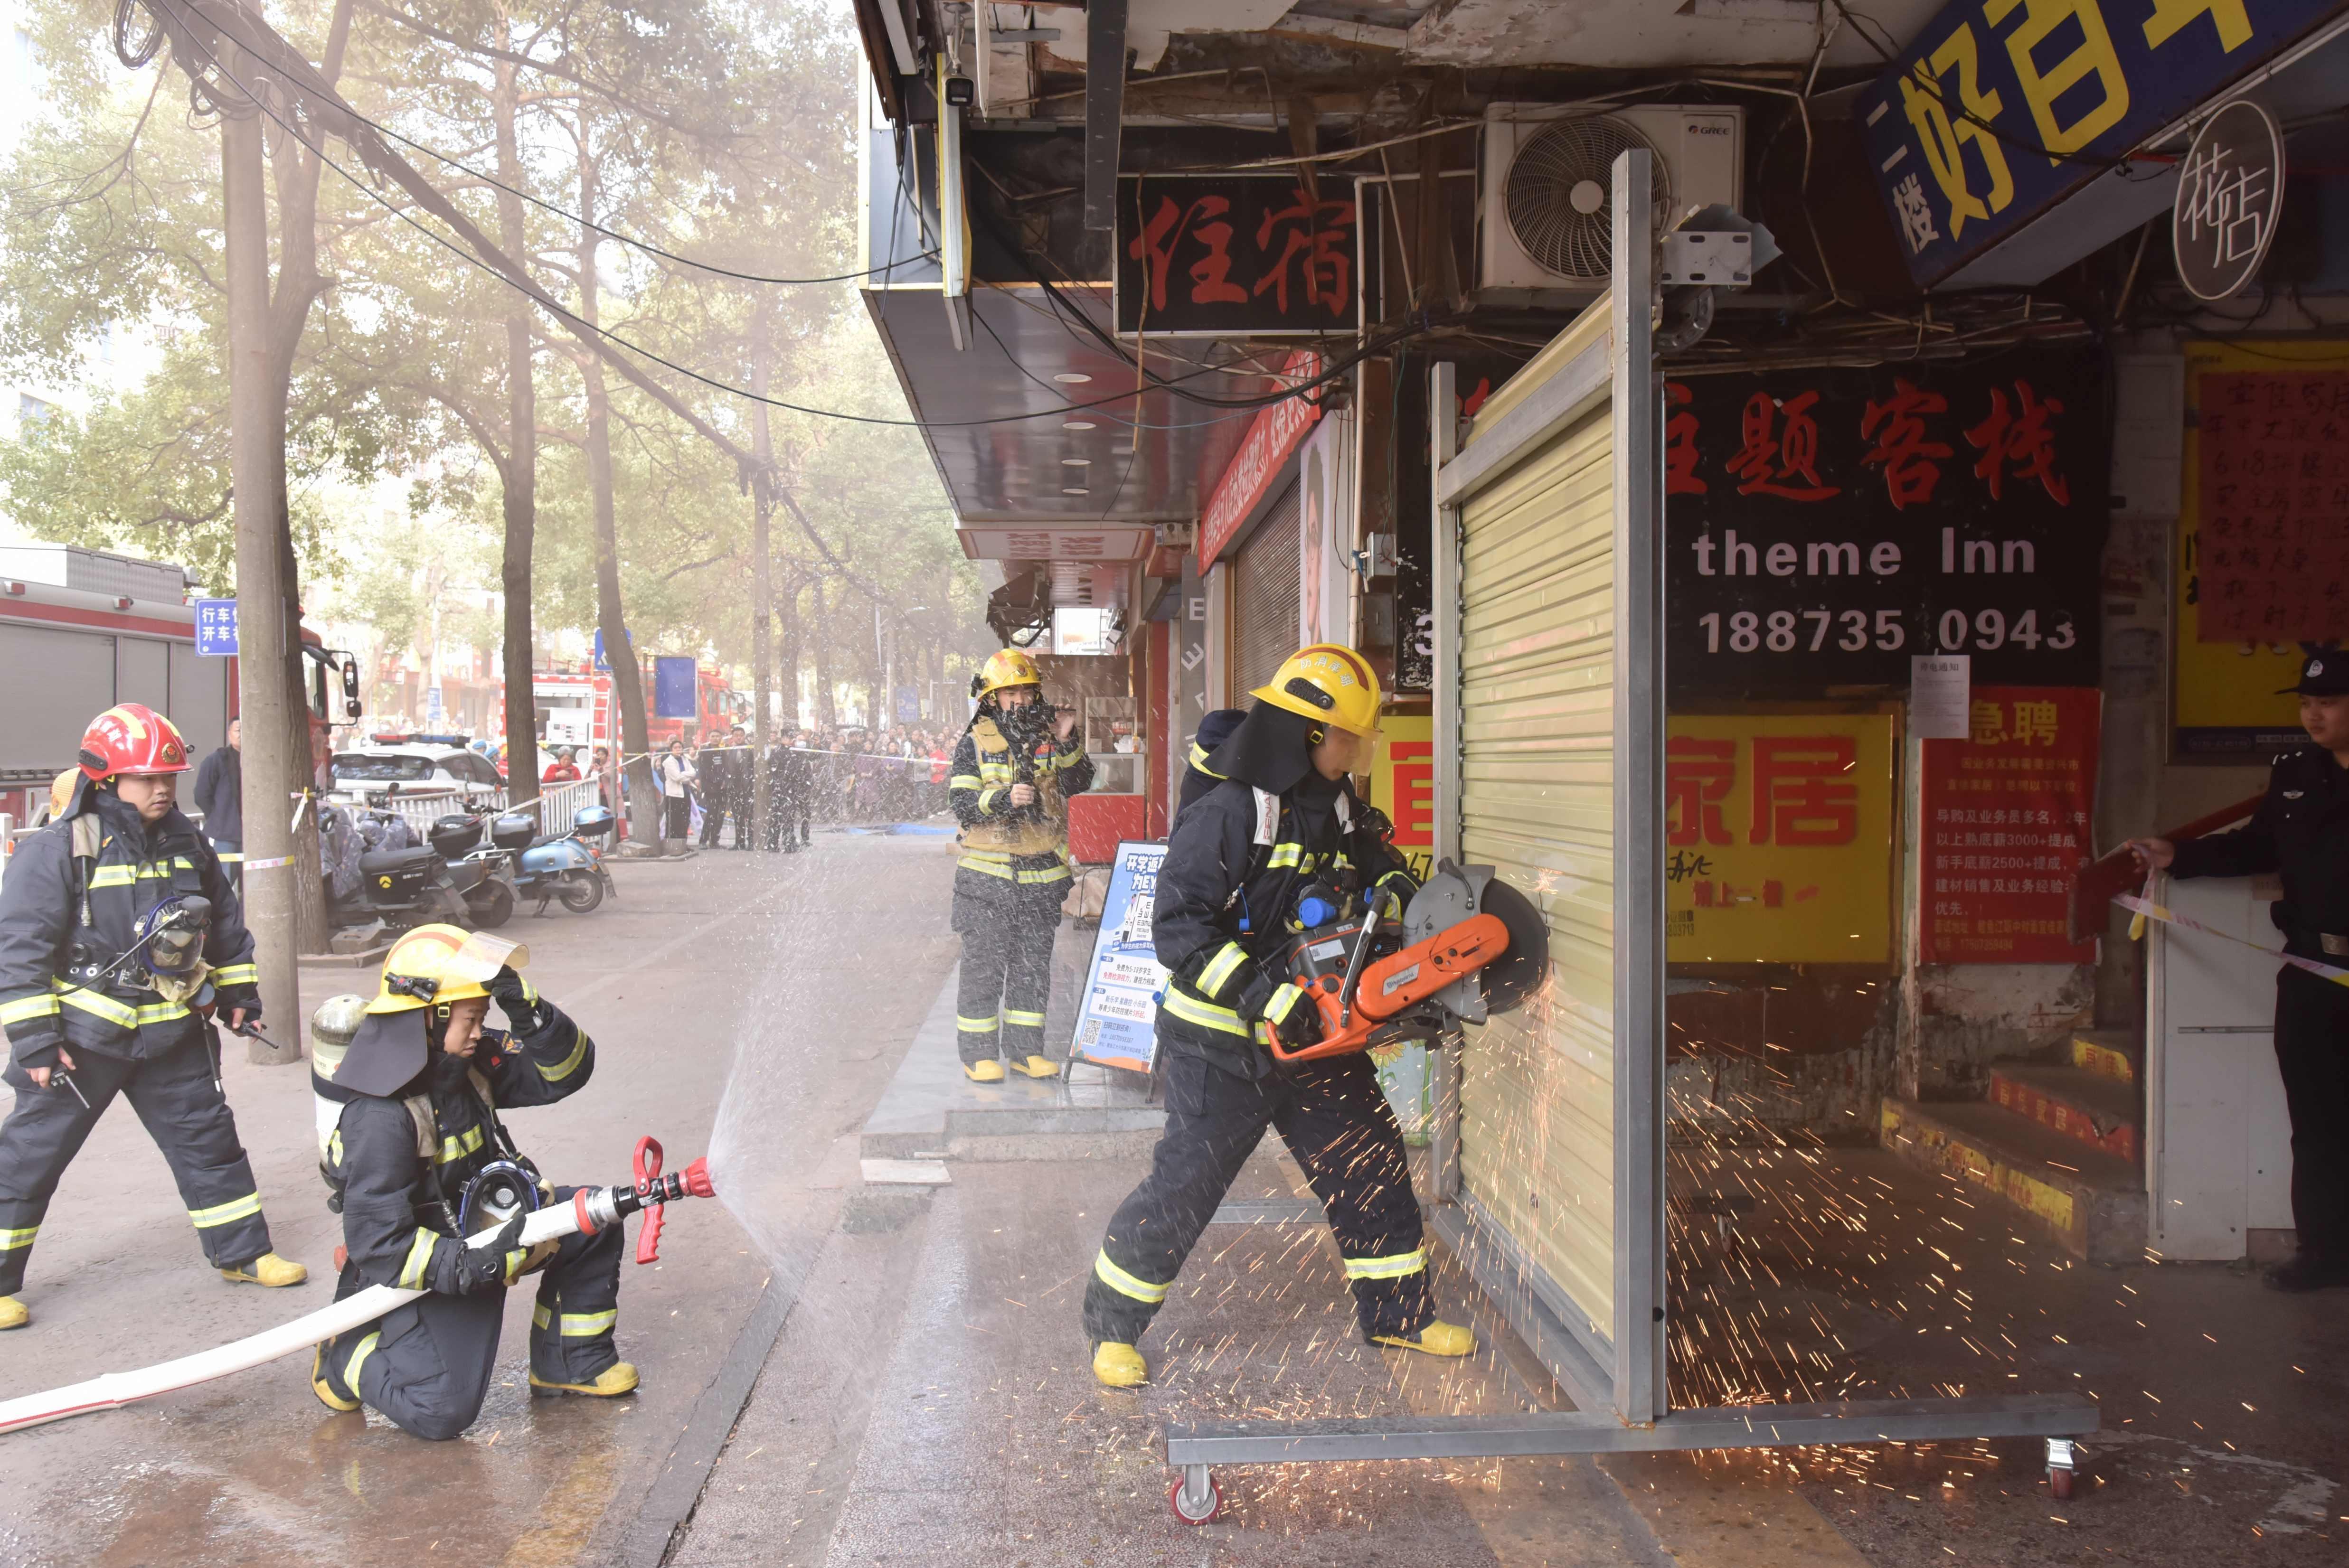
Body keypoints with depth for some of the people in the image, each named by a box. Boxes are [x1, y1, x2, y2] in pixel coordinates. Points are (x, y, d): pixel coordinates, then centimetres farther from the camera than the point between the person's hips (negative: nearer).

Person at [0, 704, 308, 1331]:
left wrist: (239, 991, 17)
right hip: (83, 1037, -5)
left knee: (208, 1138, 11)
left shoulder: (187, 844, 5)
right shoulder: (57, 849, -13)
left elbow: (225, 921, 18)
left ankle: (242, 1252, 23)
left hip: (172, 1033, 5)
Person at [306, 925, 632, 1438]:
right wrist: (475, 1266, -34)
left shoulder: (471, 1060, -5)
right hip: (422, 1267, -8)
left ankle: (571, 1362, 14)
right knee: (442, 1412, -17)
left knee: (596, 1224, -2)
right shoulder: (379, 1117, -28)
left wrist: (529, 1014, -21)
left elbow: (564, 1072, -3)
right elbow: (379, 1244, -28)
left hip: (482, 1228, 8)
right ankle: (346, 1357, 12)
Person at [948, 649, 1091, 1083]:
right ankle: (978, 1054, 8)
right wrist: (1004, 799, -26)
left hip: (1041, 876, 4)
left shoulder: (1051, 738, 7)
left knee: (1034, 965, 11)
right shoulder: (974, 744, -2)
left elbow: (1078, 784, -4)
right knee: (983, 967, 0)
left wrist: (1067, 745, -19)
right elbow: (961, 803, -11)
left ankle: (1025, 1048, 22)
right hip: (988, 877, -4)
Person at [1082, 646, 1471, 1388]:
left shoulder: (1339, 808, 4)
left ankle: (1397, 1312, 29)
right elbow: (1178, 925, -24)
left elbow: (1373, 857, 22)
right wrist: (1260, 993, -31)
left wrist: (1393, 883, -3)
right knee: (1184, 1185, -2)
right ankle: (1112, 1324, 18)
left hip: (1316, 1032, 7)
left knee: (1373, 1167, 11)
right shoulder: (1226, 812, -20)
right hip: (1222, 1046, -7)